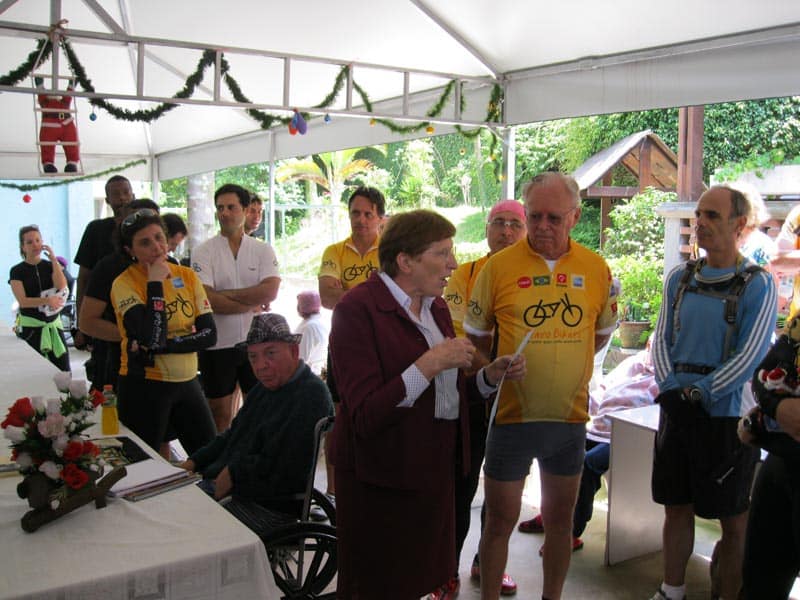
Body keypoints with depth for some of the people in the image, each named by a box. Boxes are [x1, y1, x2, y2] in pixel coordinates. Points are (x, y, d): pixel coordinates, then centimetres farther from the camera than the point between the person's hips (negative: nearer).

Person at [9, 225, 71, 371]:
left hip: (54, 324, 2)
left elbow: (62, 287, -11)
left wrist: (54, 260, -12)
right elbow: (23, 301, -11)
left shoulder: (50, 266, 7)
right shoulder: (17, 271, -1)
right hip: (31, 326, -2)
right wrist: (47, 300, -26)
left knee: (64, 371, -1)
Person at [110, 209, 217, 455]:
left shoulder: (187, 276, 3)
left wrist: (162, 345, -16)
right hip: (143, 386, -4)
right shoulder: (125, 283, -11)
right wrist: (155, 283, -19)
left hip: (187, 381, 4)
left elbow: (209, 334, -4)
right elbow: (151, 337, -25)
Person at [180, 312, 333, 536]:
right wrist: (193, 463, 11)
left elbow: (284, 468, -22)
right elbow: (232, 437, 25)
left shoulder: (311, 394, -18)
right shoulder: (264, 389, 16)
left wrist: (233, 474, -13)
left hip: (270, 507, -10)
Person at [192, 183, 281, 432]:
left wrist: (224, 294, -13)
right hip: (218, 344, -2)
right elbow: (205, 300, -15)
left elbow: (270, 291, -12)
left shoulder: (263, 250, 3)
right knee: (220, 414, 9)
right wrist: (251, 304, -11)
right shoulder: (203, 251, -3)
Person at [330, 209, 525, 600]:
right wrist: (429, 365, -28)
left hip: (435, 470, 7)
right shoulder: (358, 309, -17)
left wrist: (489, 377, 1)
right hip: (383, 480, -7)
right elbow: (365, 417, -24)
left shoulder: (435, 306, 9)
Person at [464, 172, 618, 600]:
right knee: (501, 519, 8)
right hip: (512, 414, -2)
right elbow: (475, 336, 4)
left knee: (560, 518, 16)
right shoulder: (499, 266, -6)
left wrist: (565, 364, 5)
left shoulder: (596, 268, 0)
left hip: (570, 416, 3)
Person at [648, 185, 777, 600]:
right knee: (676, 507, 15)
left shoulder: (758, 285, -7)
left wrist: (696, 394, -16)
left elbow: (749, 357, -13)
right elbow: (661, 340, 7)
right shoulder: (679, 278, 8)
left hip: (727, 415, -5)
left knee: (734, 520, 6)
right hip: (676, 410, 5)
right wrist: (671, 387, -9)